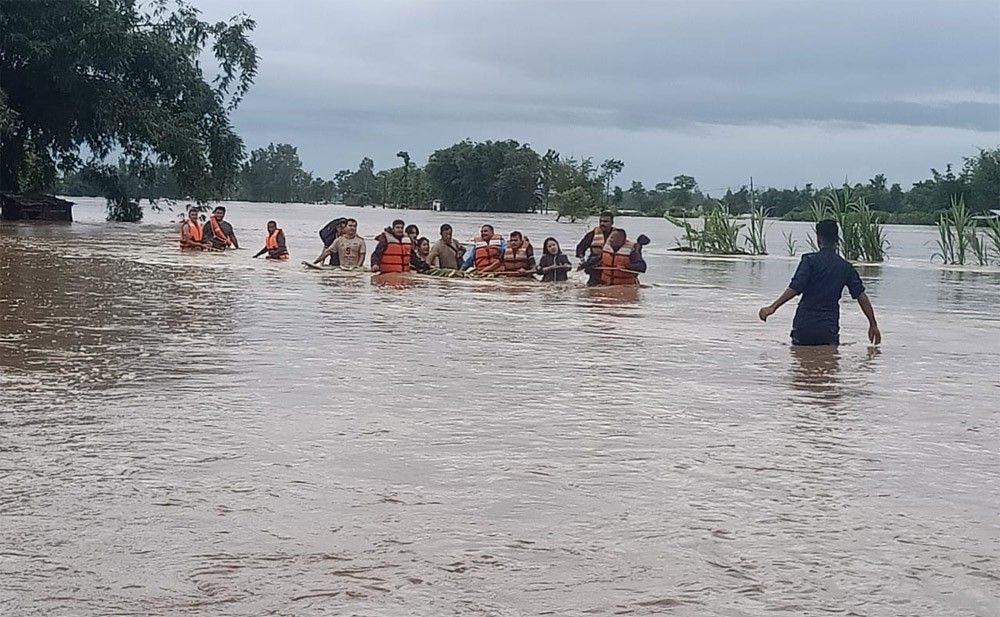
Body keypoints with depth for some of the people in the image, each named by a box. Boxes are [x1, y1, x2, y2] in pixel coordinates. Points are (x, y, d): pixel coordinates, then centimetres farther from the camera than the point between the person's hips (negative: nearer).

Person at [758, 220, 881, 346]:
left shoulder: (810, 260, -4)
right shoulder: (846, 267, 9)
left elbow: (795, 288, -15)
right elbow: (862, 297, 8)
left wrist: (773, 307, -15)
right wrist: (873, 325, 15)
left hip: (804, 325, -2)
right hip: (829, 329, 2)